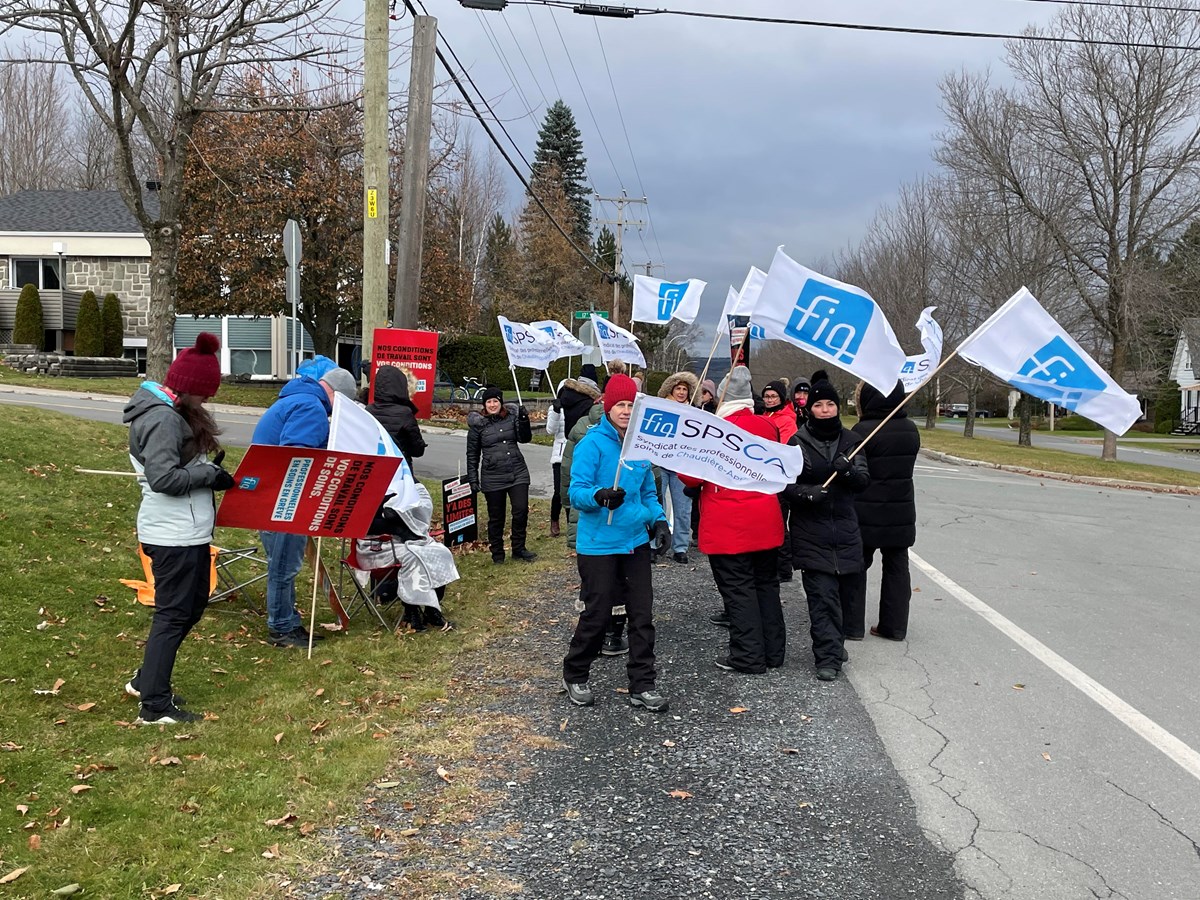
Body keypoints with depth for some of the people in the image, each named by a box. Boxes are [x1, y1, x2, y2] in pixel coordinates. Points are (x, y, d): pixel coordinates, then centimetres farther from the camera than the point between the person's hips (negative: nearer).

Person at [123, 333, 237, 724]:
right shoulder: (163, 418, -19)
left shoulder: (172, 412, 13)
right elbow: (163, 478, -27)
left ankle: (146, 680, 30)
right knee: (173, 614, -3)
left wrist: (208, 464, 4)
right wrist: (210, 474, -17)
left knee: (193, 604, 20)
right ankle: (155, 705, 6)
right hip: (174, 535, -10)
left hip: (188, 531, 10)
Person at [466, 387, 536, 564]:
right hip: (492, 478, -1)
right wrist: (473, 480, 1)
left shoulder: (512, 416, 4)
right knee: (496, 517, 7)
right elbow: (472, 454, 5)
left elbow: (525, 439, 3)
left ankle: (519, 549, 12)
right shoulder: (478, 424, 0)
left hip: (518, 473, 1)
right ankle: (497, 553, 22)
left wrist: (524, 421, -13)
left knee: (521, 510, -5)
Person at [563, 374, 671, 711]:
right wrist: (600, 496, -36)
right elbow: (577, 493, -16)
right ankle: (574, 676, 26)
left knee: (643, 614, 6)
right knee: (597, 616, 3)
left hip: (636, 541, 6)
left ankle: (642, 686, 18)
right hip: (599, 545, -5)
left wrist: (658, 519, 0)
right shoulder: (593, 443, -11)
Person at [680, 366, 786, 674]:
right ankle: (773, 651, 24)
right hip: (765, 524, 6)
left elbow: (692, 477, -10)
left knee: (738, 590, 2)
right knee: (766, 585, 16)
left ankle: (748, 657, 7)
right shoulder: (767, 426, 3)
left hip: (728, 529, -6)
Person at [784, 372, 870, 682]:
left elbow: (864, 480, 1)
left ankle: (833, 644, 34)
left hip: (845, 529, 4)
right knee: (822, 595, -10)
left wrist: (847, 471, -20)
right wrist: (806, 493, -25)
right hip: (811, 532, -4)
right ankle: (828, 657, -4)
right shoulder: (798, 441, -2)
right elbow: (786, 483, -5)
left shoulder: (849, 440, 8)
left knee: (844, 592, 12)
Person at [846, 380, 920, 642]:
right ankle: (895, 626, 18)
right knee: (897, 566, 13)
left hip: (867, 513, -5)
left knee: (856, 566, 7)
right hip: (901, 512, 5)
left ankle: (852, 625, 11)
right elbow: (906, 465, 10)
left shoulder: (862, 430, -18)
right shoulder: (911, 430, 2)